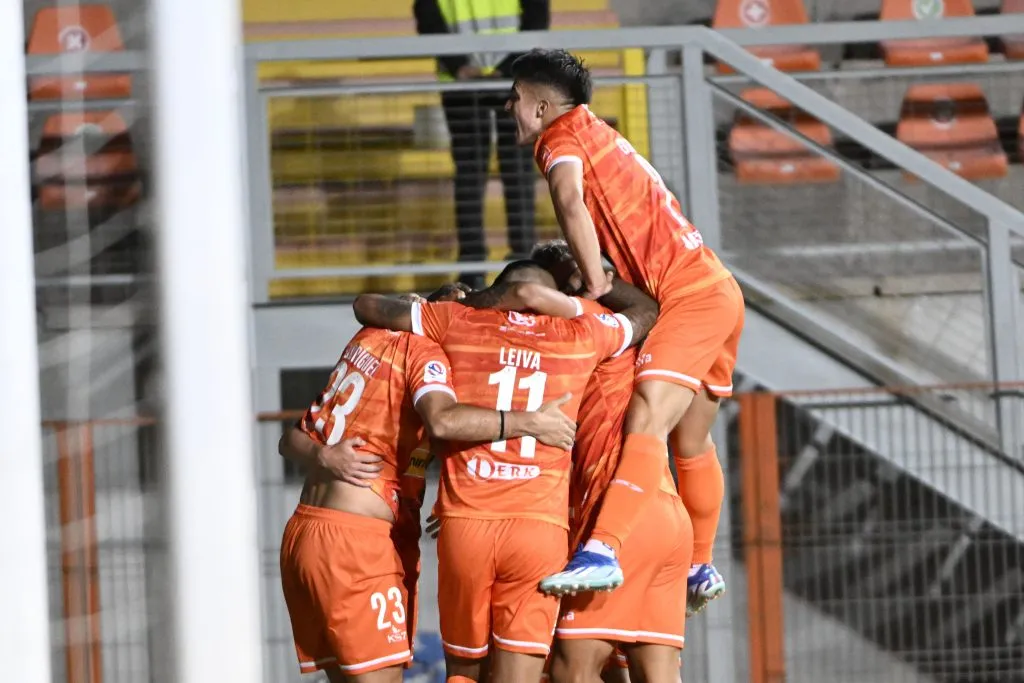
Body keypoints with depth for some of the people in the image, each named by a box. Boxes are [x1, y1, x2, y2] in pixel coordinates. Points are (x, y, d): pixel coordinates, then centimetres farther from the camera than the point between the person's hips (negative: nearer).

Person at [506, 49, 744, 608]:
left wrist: (594, 285, -20)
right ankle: (701, 569, 35)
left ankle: (601, 553, -44)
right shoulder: (597, 137, 24)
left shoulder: (563, 138, -5)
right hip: (714, 291, 10)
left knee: (646, 423, -27)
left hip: (690, 296, -10)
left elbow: (571, 201, -27)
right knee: (690, 444, 23)